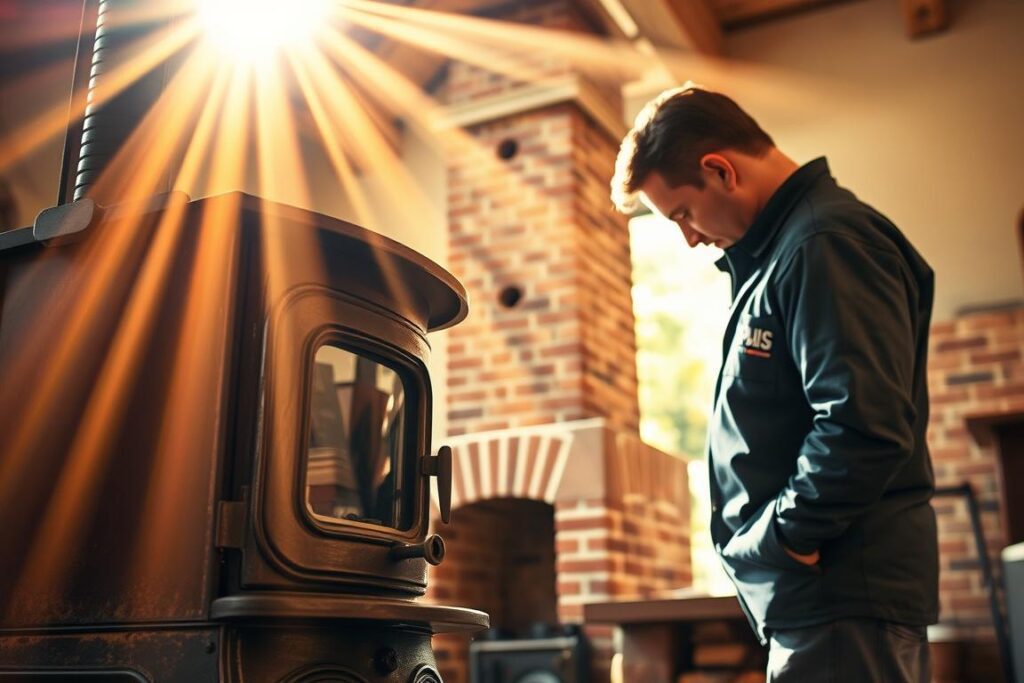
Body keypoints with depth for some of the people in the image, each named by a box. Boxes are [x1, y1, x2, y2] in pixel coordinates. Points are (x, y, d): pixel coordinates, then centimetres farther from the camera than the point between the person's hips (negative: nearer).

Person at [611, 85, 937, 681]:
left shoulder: (826, 246, -16)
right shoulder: (775, 254, 17)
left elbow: (865, 425, -26)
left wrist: (781, 537, -16)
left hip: (840, 594, -10)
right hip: (813, 594, 10)